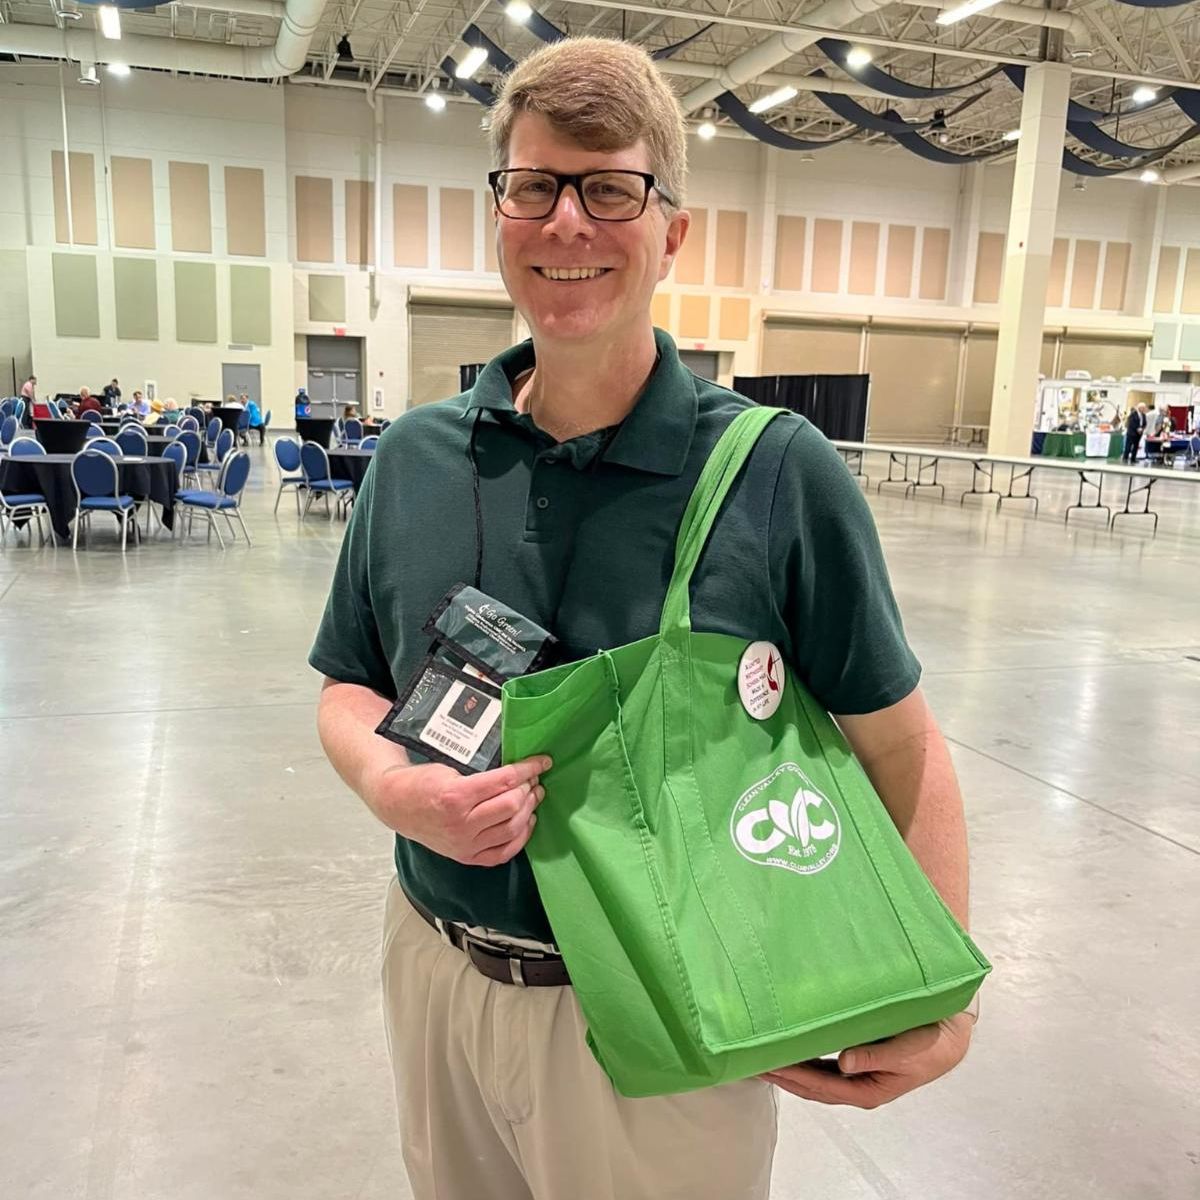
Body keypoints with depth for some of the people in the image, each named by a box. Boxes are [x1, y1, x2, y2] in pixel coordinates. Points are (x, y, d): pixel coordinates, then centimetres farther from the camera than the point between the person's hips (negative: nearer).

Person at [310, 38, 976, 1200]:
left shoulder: (779, 474, -15)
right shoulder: (416, 458, -4)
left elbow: (899, 744, -9)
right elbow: (348, 686, 6)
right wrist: (389, 784, -15)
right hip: (434, 972, 4)